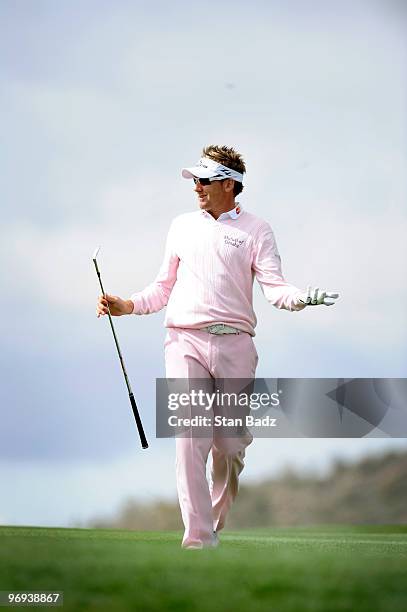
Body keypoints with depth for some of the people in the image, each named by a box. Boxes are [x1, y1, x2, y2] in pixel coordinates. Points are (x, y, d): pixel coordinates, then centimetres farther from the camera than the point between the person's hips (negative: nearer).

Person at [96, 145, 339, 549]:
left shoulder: (256, 230, 7)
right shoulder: (182, 226, 16)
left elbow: (274, 287, -3)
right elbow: (164, 287, 22)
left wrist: (300, 299, -24)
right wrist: (128, 306, 6)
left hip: (235, 345, -1)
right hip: (186, 340, 1)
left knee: (231, 445, 1)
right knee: (190, 438, -13)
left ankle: (216, 523, 23)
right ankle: (198, 539, -17)